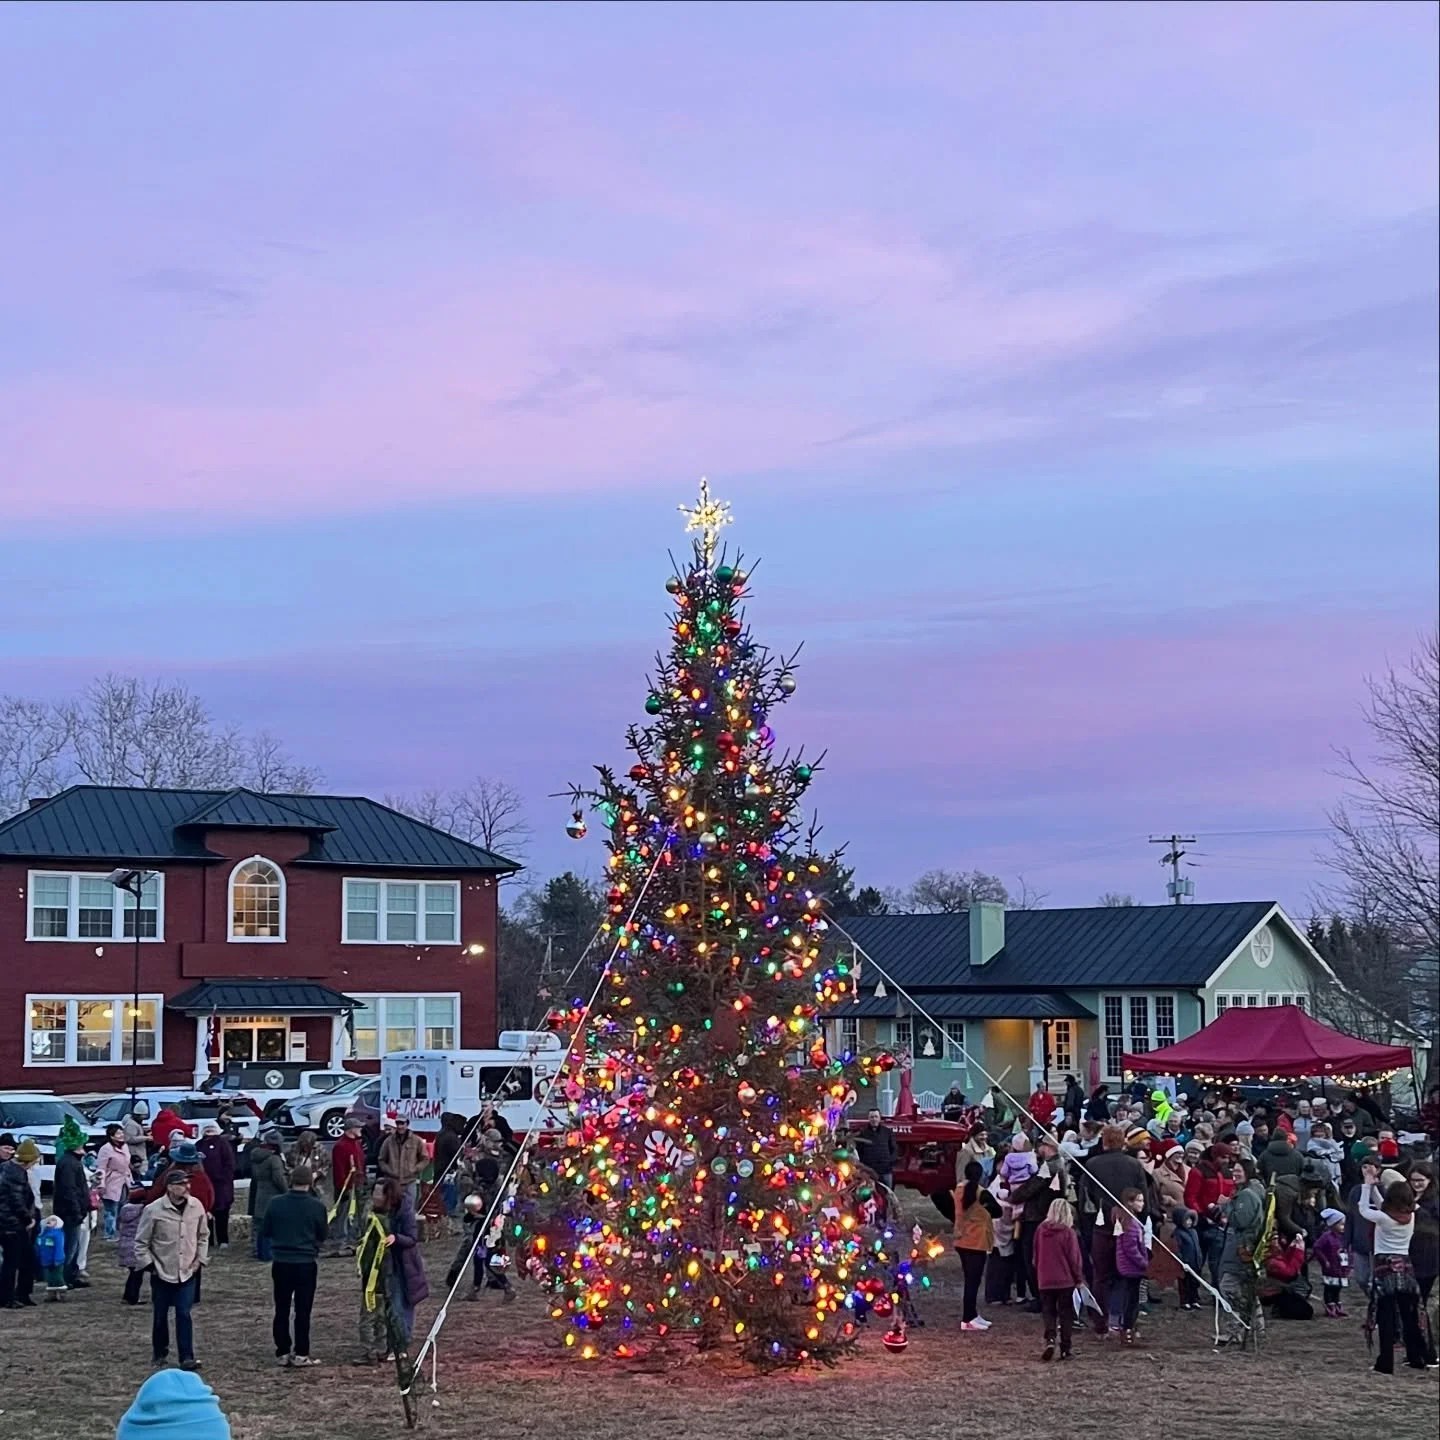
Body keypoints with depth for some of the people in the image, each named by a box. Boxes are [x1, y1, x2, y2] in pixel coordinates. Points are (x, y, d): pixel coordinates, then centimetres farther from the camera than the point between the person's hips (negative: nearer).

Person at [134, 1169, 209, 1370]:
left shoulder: (196, 1206, -4)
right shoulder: (153, 1210, -15)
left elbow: (203, 1235, 12)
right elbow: (141, 1242, -5)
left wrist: (200, 1259, 6)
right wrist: (149, 1265, -8)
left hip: (187, 1273, 2)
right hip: (162, 1273, -2)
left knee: (184, 1315, -5)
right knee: (161, 1315, 10)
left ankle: (187, 1357, -4)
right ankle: (159, 1352, 30)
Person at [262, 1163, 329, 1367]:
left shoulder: (275, 1203, -6)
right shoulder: (317, 1206, -11)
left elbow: (266, 1230, 5)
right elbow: (323, 1234, 0)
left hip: (281, 1263, 2)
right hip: (306, 1264, -2)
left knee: (281, 1310, 11)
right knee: (303, 1310, 5)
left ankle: (283, 1352, 14)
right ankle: (301, 1354, 5)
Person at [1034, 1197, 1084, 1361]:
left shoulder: (1041, 1230, 2)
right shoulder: (1068, 1232, -11)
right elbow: (1074, 1258, -8)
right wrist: (1079, 1279, 2)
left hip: (1045, 1280, 3)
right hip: (1066, 1280, -3)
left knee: (1049, 1312, 10)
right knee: (1066, 1314, 7)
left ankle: (1050, 1339, -14)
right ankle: (1065, 1350, 6)